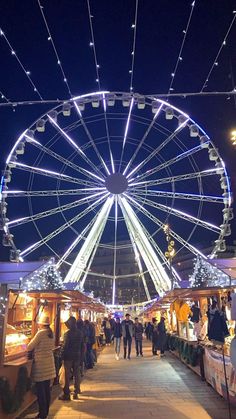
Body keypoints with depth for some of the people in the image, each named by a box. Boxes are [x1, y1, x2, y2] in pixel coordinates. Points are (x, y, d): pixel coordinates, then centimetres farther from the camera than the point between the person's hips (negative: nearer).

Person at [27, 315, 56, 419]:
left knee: (40, 389, 2)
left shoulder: (41, 333, -16)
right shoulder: (51, 333, 6)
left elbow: (29, 347, -11)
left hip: (41, 363, -7)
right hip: (49, 363, 7)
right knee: (47, 388, 15)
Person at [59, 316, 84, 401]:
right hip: (77, 356, 5)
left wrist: (62, 355, -3)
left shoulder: (68, 333, -17)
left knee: (67, 375, 5)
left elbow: (65, 346, -16)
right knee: (76, 374, 13)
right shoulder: (80, 333, 2)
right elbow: (82, 345, 8)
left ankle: (66, 394, 11)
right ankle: (76, 392, 20)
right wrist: (81, 355, 14)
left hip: (69, 356, -5)